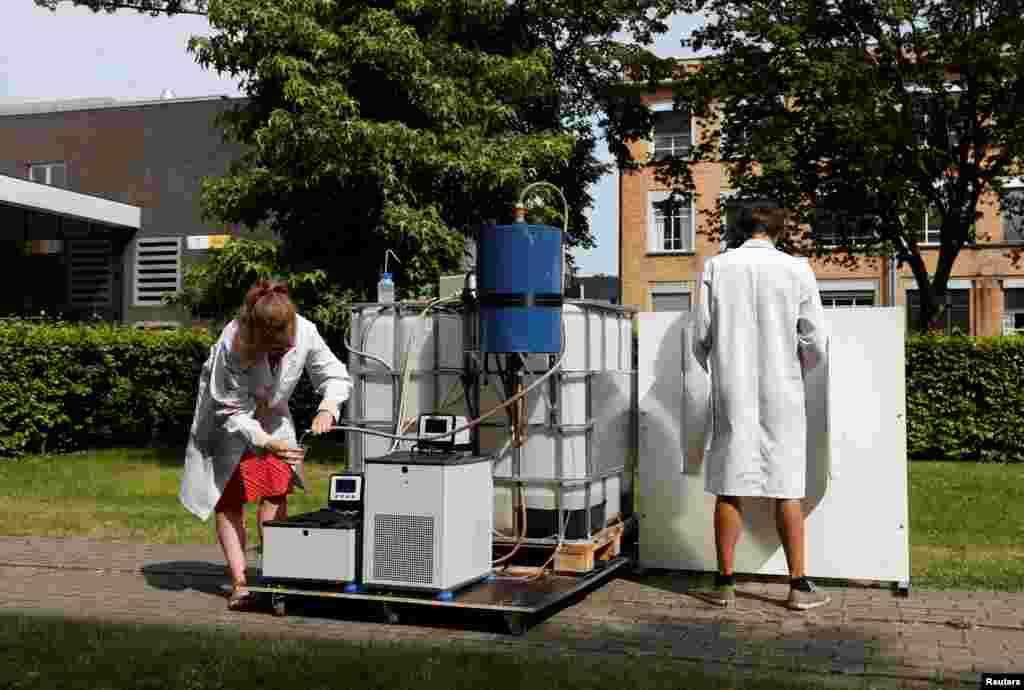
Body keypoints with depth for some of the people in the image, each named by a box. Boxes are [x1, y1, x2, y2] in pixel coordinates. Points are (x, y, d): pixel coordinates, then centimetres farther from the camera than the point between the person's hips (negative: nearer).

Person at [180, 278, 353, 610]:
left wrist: (328, 407, -35)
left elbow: (337, 377, -15)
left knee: (277, 492, -4)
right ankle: (239, 583, 3)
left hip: (271, 417, 3)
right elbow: (231, 410, -28)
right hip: (228, 422, -3)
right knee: (230, 499, -2)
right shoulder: (233, 344, -36)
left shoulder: (305, 332, -28)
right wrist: (265, 442, -40)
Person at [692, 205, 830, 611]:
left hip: (731, 393, 1)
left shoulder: (716, 267, -1)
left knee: (729, 488, 6)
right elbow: (815, 342, -2)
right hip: (780, 392, 0)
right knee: (787, 490, 6)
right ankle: (799, 585, 9)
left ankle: (725, 583, 11)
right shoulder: (796, 269, -3)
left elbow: (701, 337, -1)